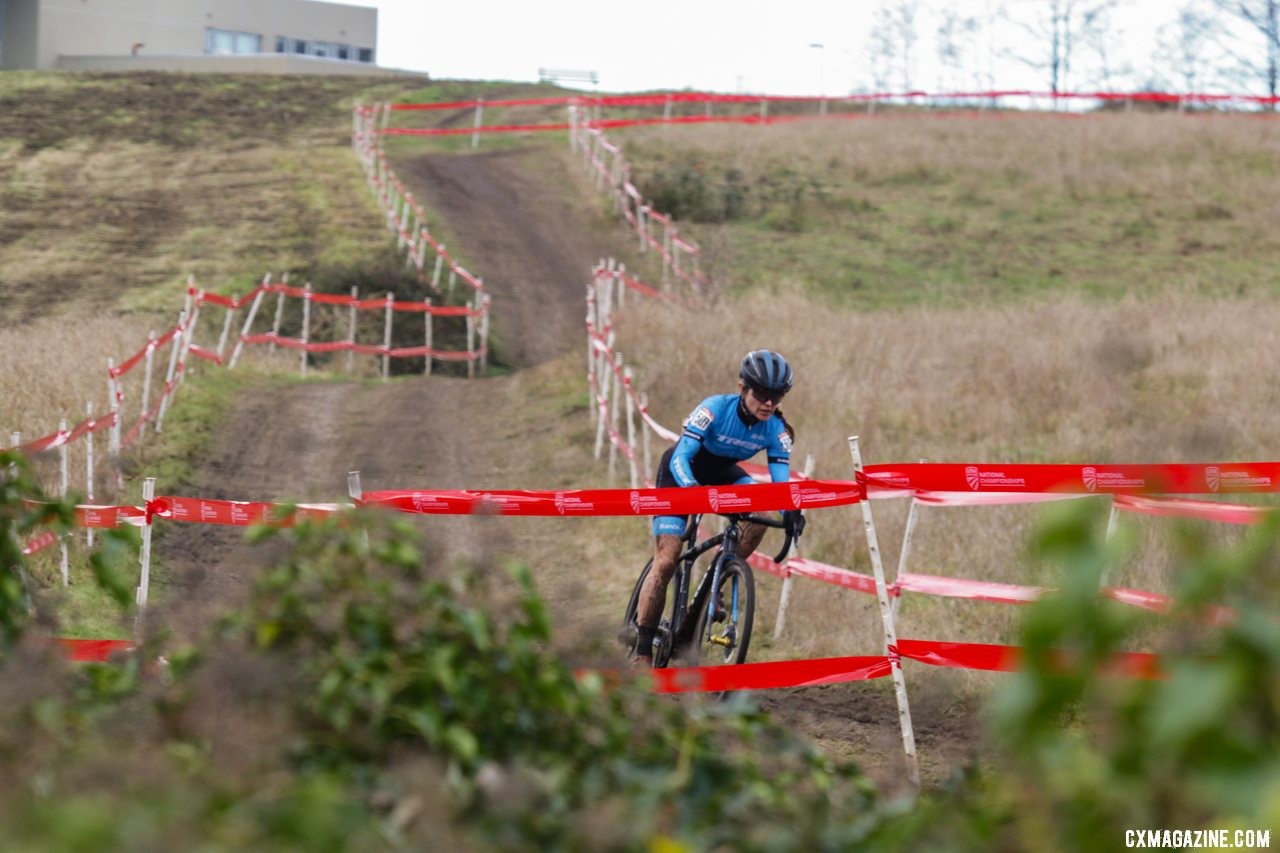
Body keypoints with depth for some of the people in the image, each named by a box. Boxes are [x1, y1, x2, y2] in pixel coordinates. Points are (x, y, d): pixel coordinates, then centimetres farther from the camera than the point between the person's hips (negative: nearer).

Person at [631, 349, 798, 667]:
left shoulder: (776, 429, -21)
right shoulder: (715, 409, -32)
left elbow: (781, 480, -24)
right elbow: (680, 457, -37)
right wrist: (693, 489, -56)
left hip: (723, 473, 4)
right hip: (682, 473, -4)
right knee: (666, 561, -14)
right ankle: (642, 651, -8)